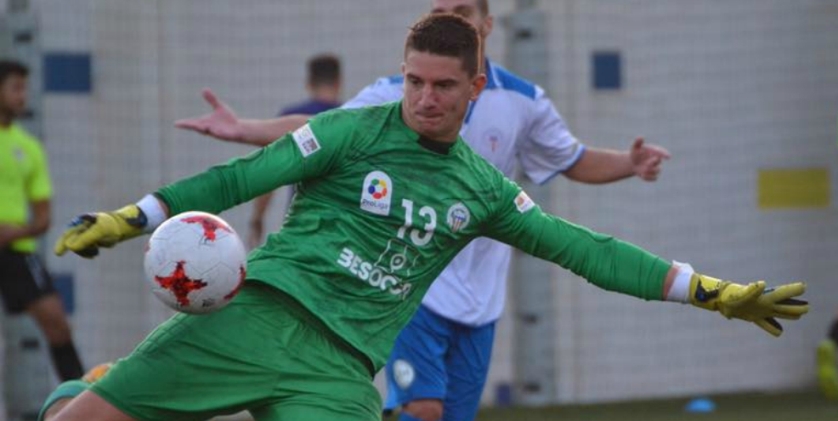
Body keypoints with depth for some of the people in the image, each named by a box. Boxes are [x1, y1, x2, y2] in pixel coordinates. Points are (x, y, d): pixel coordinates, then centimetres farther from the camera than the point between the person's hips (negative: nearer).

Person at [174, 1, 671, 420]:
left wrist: (631, 163, -4)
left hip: (480, 297, 3)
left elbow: (575, 161, 15)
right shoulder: (395, 95, -4)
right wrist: (243, 130, -26)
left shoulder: (523, 101, 3)